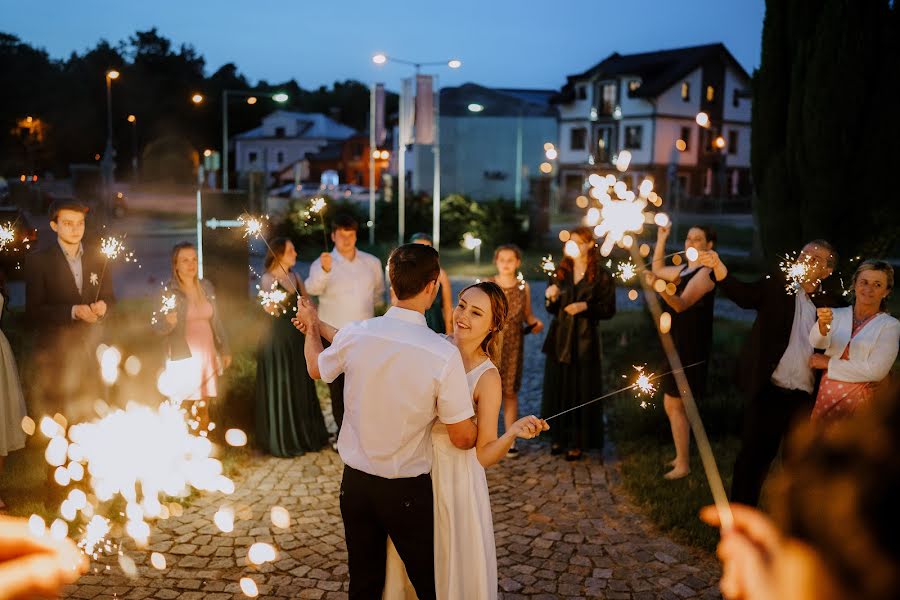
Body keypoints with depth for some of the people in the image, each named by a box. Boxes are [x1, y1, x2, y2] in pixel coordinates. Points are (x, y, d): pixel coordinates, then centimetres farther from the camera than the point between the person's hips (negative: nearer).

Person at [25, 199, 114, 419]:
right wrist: (73, 311, -20)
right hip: (54, 354, -3)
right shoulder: (38, 260, -3)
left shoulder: (97, 258, 8)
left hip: (92, 351, 3)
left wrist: (103, 306, -11)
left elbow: (109, 297, 13)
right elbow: (33, 311, -8)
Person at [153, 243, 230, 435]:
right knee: (183, 411, -3)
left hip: (208, 356, 4)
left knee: (203, 410, 8)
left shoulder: (207, 286, 8)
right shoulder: (168, 290, -5)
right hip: (184, 359, -4)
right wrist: (168, 322, -28)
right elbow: (159, 328, -6)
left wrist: (225, 349, 13)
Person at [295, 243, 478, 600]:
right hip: (408, 491, -4)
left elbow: (316, 368, 13)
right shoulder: (444, 354, -22)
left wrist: (311, 325, 32)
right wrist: (482, 421, 9)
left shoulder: (354, 335, -11)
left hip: (355, 483, 4)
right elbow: (462, 439, -14)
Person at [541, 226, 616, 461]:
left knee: (581, 391, 1)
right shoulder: (561, 271, 8)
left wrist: (585, 306, -18)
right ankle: (559, 437, 18)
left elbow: (609, 309, -4)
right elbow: (552, 309, 11)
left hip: (585, 339, -4)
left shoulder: (601, 274, -3)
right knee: (556, 388, 6)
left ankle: (577, 443, 10)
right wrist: (551, 298, -10)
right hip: (559, 338, 4)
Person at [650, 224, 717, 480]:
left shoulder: (705, 273, -15)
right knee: (677, 405, 15)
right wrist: (661, 239, 20)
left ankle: (683, 465, 2)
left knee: (673, 405, -7)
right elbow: (658, 269, 28)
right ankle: (681, 456, 27)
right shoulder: (684, 269, 12)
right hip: (676, 344, 9)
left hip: (689, 348, -9)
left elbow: (681, 303, -28)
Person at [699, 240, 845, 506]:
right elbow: (744, 294, -21)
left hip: (807, 397, 2)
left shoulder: (833, 303, 3)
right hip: (768, 390, -2)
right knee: (753, 454, 5)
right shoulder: (777, 285, -2)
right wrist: (719, 268, -38)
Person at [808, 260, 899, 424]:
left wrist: (829, 363, -9)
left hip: (857, 399, -2)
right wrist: (822, 325, -34)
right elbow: (817, 343, -13)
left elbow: (876, 370, -12)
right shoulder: (836, 314, 4)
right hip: (825, 393, 2)